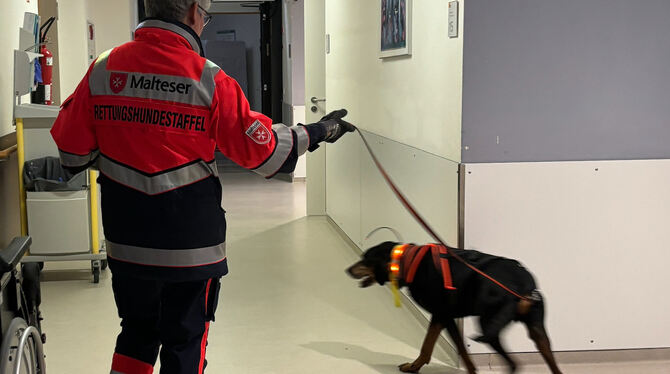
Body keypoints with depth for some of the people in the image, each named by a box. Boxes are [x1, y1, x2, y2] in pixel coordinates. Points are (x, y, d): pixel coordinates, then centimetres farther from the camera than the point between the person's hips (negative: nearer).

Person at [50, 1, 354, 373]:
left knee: (137, 331, 22)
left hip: (126, 243, 4)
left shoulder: (102, 69, -4)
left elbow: (72, 150, 2)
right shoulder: (209, 80, -13)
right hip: (190, 245, -3)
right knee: (185, 342, 13)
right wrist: (317, 132, 9)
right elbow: (262, 150, -7)